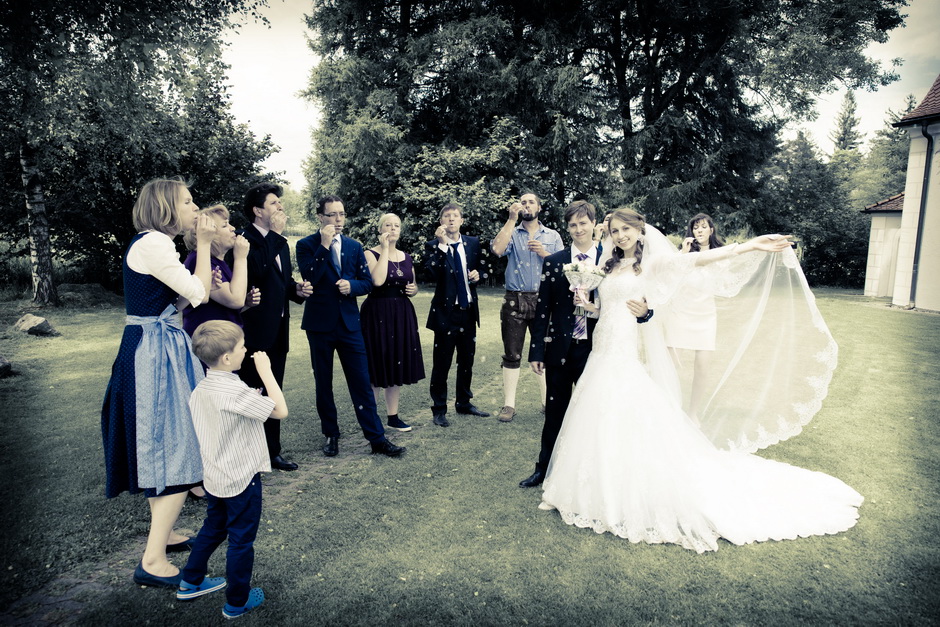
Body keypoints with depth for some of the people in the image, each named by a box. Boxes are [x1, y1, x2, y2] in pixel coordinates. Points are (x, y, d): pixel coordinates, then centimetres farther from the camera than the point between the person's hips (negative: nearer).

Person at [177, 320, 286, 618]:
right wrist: (266, 371, -22)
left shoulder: (201, 388, -2)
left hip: (213, 478, 8)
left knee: (213, 528, 28)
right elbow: (280, 411, -27)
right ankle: (237, 601, 26)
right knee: (241, 540, 10)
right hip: (242, 480, -8)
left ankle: (190, 582, 44)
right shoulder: (235, 392, -29)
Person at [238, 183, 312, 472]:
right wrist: (275, 232, -21)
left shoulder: (280, 242, 13)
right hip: (254, 331, -8)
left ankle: (272, 451, 29)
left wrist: (297, 289, 0)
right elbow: (257, 268, -29)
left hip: (278, 330, 8)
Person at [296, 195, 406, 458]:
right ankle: (331, 435, 25)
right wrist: (324, 245, -20)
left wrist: (352, 285, -13)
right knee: (323, 383, 9)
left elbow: (367, 282, 8)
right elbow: (310, 278, -17)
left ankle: (377, 438, 8)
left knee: (362, 382, 2)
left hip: (349, 323, 2)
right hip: (320, 323, -2)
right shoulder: (306, 245, -2)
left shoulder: (354, 246, 8)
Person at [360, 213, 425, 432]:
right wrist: (385, 249, -18)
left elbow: (413, 285, 22)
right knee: (377, 365, -2)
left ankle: (393, 416, 20)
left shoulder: (406, 257, 11)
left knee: (398, 365, 9)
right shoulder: (371, 254, -6)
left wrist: (414, 289, -2)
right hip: (377, 314, -6)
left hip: (402, 315, 6)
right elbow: (377, 281, -24)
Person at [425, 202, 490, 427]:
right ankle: (439, 409, 15)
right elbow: (433, 273, -22)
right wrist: (442, 244, -25)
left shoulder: (473, 243, 7)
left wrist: (477, 275, -3)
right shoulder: (433, 246, -6)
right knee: (441, 363, 2)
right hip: (446, 310, -5)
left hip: (468, 310, 5)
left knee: (467, 361, 16)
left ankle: (464, 403, 32)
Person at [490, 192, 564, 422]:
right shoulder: (512, 233, 9)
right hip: (515, 301, -1)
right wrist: (512, 218, -12)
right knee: (511, 355, 2)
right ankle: (509, 404, 9)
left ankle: (548, 402, 18)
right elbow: (497, 249, -14)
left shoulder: (553, 236, 12)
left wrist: (544, 253, -11)